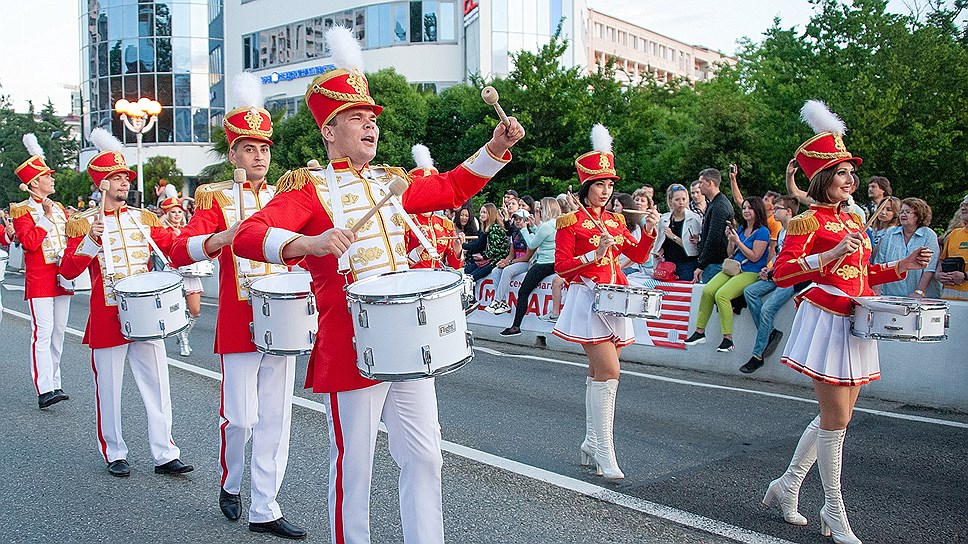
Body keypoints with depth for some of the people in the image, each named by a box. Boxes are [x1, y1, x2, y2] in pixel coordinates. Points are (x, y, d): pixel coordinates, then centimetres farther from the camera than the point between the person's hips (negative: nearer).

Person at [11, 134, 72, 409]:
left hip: (62, 278, 7)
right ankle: (44, 389, -12)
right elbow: (29, 242, -16)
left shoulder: (58, 208, 15)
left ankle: (55, 383, 17)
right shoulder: (22, 210, -4)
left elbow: (71, 238, 20)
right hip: (39, 280, -6)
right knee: (42, 333, -11)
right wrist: (47, 217, -16)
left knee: (59, 333, 9)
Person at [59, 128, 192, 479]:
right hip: (107, 319, -3)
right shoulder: (82, 224, -1)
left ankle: (165, 454, 11)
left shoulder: (145, 219, 8)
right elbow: (68, 271, -9)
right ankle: (115, 454, 23)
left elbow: (175, 248, 4)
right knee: (109, 389, 7)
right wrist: (90, 241, -24)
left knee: (157, 385, 3)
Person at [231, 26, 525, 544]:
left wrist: (496, 146, 10)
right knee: (354, 466, 5)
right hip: (350, 348, -6)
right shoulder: (308, 187, -6)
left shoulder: (390, 182, 13)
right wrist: (309, 243, -39)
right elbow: (248, 234, -20)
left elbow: (452, 187, 24)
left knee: (424, 457, 10)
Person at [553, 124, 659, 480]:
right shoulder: (571, 221, -5)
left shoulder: (615, 221, 14)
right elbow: (561, 267, -10)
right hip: (588, 299, -7)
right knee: (609, 372, -15)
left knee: (598, 374, 11)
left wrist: (650, 230, 0)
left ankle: (591, 445, 21)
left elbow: (638, 256, 15)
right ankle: (605, 456, -9)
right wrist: (595, 254, -20)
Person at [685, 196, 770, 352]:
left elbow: (754, 257, -11)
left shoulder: (762, 232, -5)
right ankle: (699, 332, -13)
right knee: (707, 291, -17)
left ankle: (728, 339, -25)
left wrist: (737, 241, -12)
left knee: (721, 295, -29)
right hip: (733, 269, 7)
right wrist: (730, 239, 3)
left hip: (751, 273, -7)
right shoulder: (741, 230, 18)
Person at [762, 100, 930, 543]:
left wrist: (900, 268, 9)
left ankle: (787, 485, 27)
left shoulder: (854, 220, 16)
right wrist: (833, 254, -25)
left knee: (836, 416, 12)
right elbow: (782, 273, -18)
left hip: (854, 324, 8)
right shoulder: (807, 221, -8)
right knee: (835, 419, -4)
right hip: (826, 320, -8)